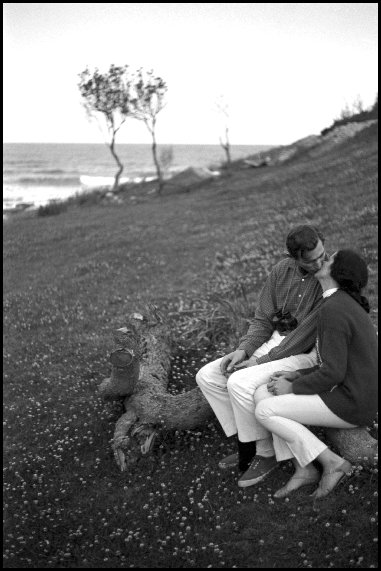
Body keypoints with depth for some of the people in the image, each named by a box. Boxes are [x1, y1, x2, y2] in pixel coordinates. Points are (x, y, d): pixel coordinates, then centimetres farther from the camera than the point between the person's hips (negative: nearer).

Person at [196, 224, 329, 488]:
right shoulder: (281, 271, 0)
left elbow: (308, 331, -21)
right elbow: (263, 320, 5)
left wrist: (261, 361, -18)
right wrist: (243, 350, -12)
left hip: (306, 355, -7)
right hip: (274, 344, 7)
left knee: (240, 384, -27)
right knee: (207, 377, -3)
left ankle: (266, 453, -5)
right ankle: (248, 444, 5)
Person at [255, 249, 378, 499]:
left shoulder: (332, 310, -20)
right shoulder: (348, 305, 12)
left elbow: (332, 374, -23)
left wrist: (292, 388, -8)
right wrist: (296, 376, 9)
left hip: (348, 404, -9)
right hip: (351, 392, 9)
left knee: (264, 412, -8)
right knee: (264, 394, 7)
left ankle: (331, 462, 0)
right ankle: (303, 469, 9)